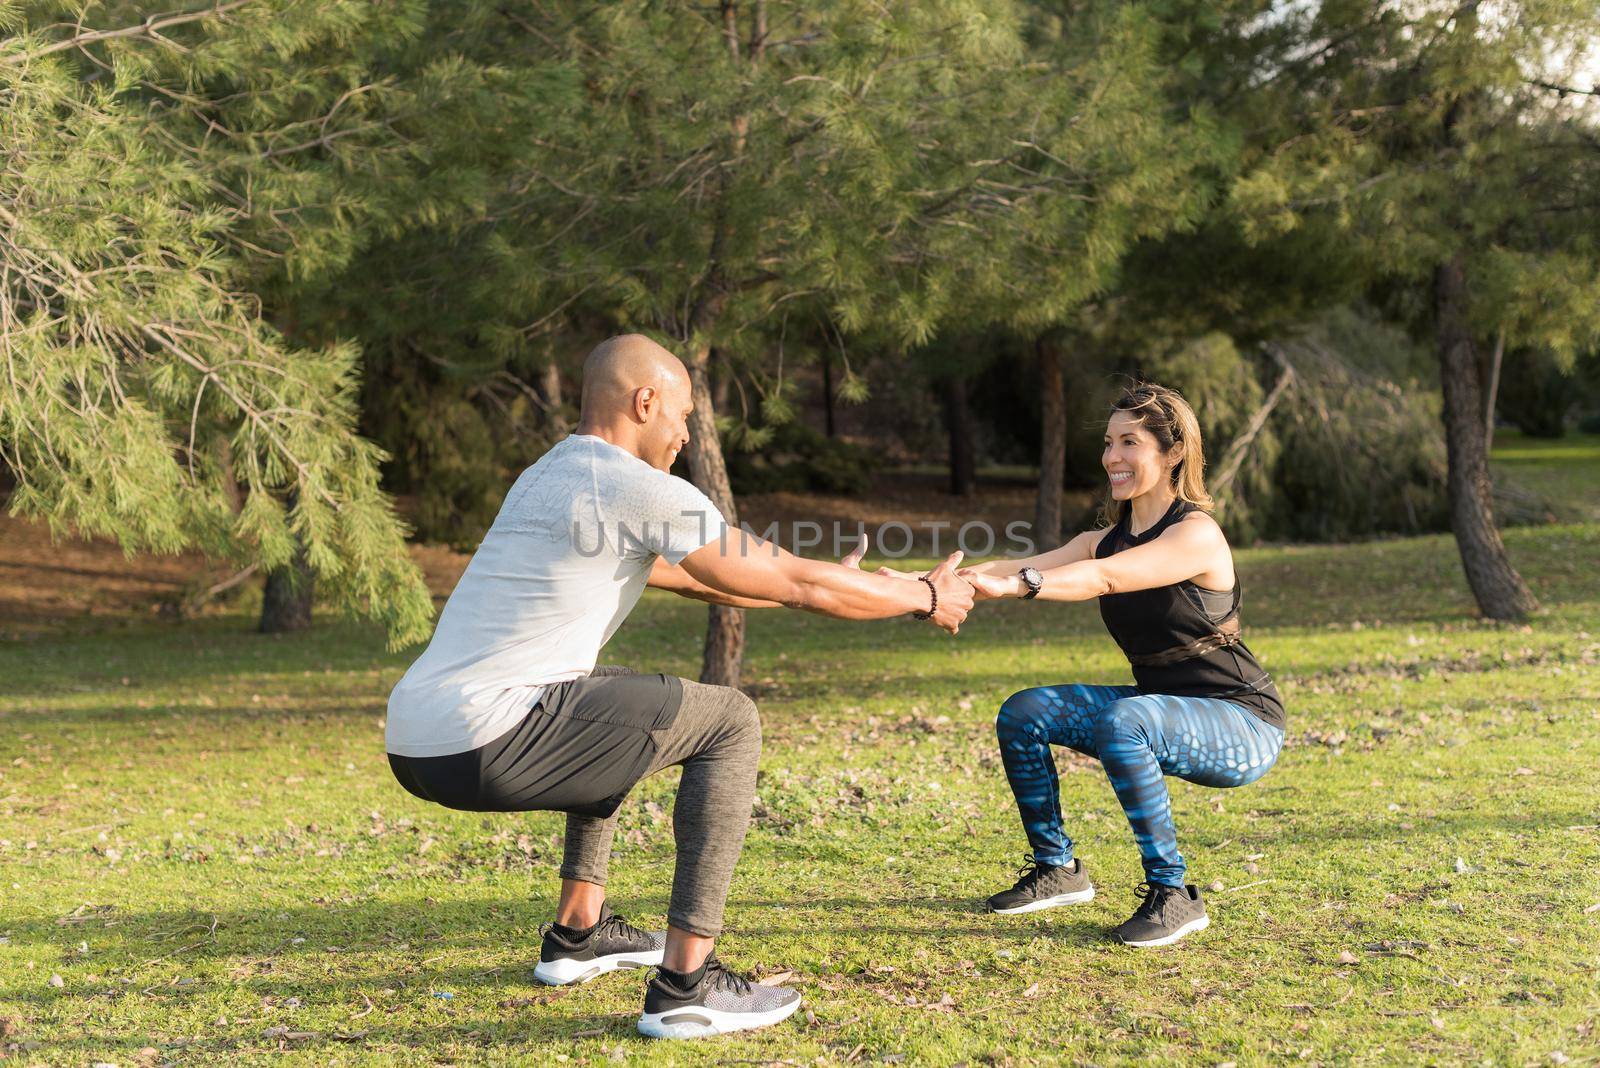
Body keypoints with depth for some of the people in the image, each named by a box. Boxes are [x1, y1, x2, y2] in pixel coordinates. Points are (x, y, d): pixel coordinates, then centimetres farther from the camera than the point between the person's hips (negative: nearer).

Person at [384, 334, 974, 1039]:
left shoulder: (546, 476, 21)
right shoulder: (640, 488, -7)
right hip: (484, 747, -9)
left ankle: (577, 934, 36)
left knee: (611, 705, 34)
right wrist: (927, 598, 15)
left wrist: (834, 587, 40)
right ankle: (685, 986, -2)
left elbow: (690, 578, 32)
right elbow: (797, 584, -1)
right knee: (730, 722, 2)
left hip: (412, 744, 9)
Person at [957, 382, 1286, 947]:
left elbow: (1106, 577, -34)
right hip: (1157, 707, 8)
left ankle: (1172, 895, -23)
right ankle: (1057, 869, 11)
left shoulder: (1197, 535, -17)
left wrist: (1013, 584, -49)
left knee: (1124, 721, -36)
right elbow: (1026, 567, -11)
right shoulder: (1106, 538, 6)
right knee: (1023, 714, -5)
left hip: (1244, 726, -8)